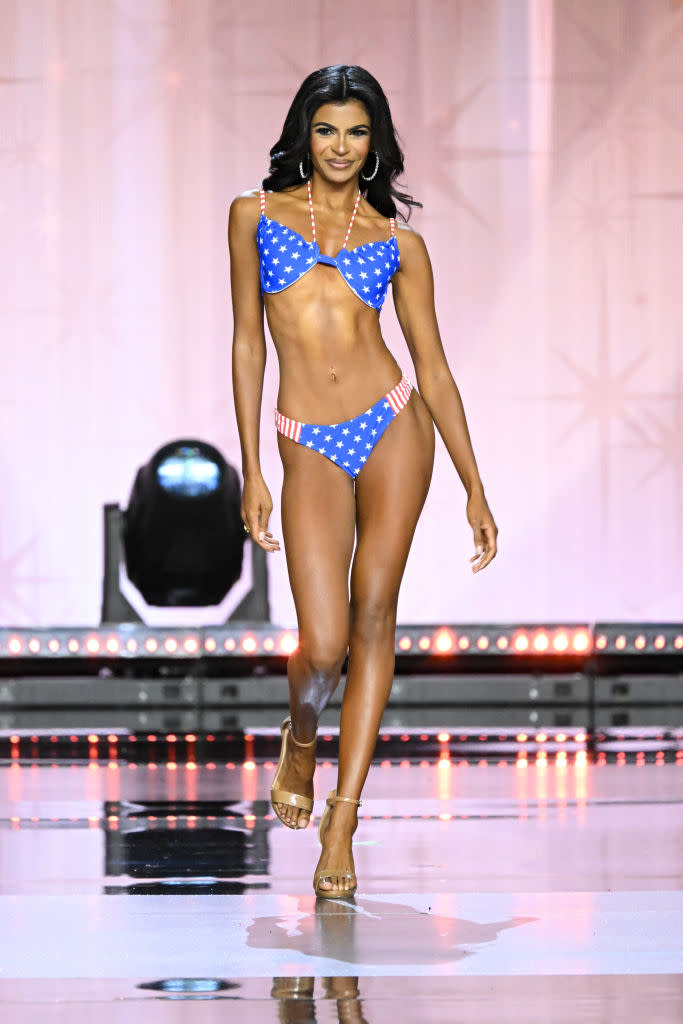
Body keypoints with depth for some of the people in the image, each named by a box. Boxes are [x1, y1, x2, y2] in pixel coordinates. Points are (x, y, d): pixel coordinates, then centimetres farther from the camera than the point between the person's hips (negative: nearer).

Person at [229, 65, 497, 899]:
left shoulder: (398, 244, 9)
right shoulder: (257, 214, 9)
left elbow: (434, 369, 9)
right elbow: (247, 344, 8)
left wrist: (475, 488, 6)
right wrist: (250, 472, 4)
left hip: (394, 428, 1)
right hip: (310, 450, -1)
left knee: (373, 618, -3)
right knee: (323, 645, -10)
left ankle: (342, 823, 3)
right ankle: (301, 740, 25)